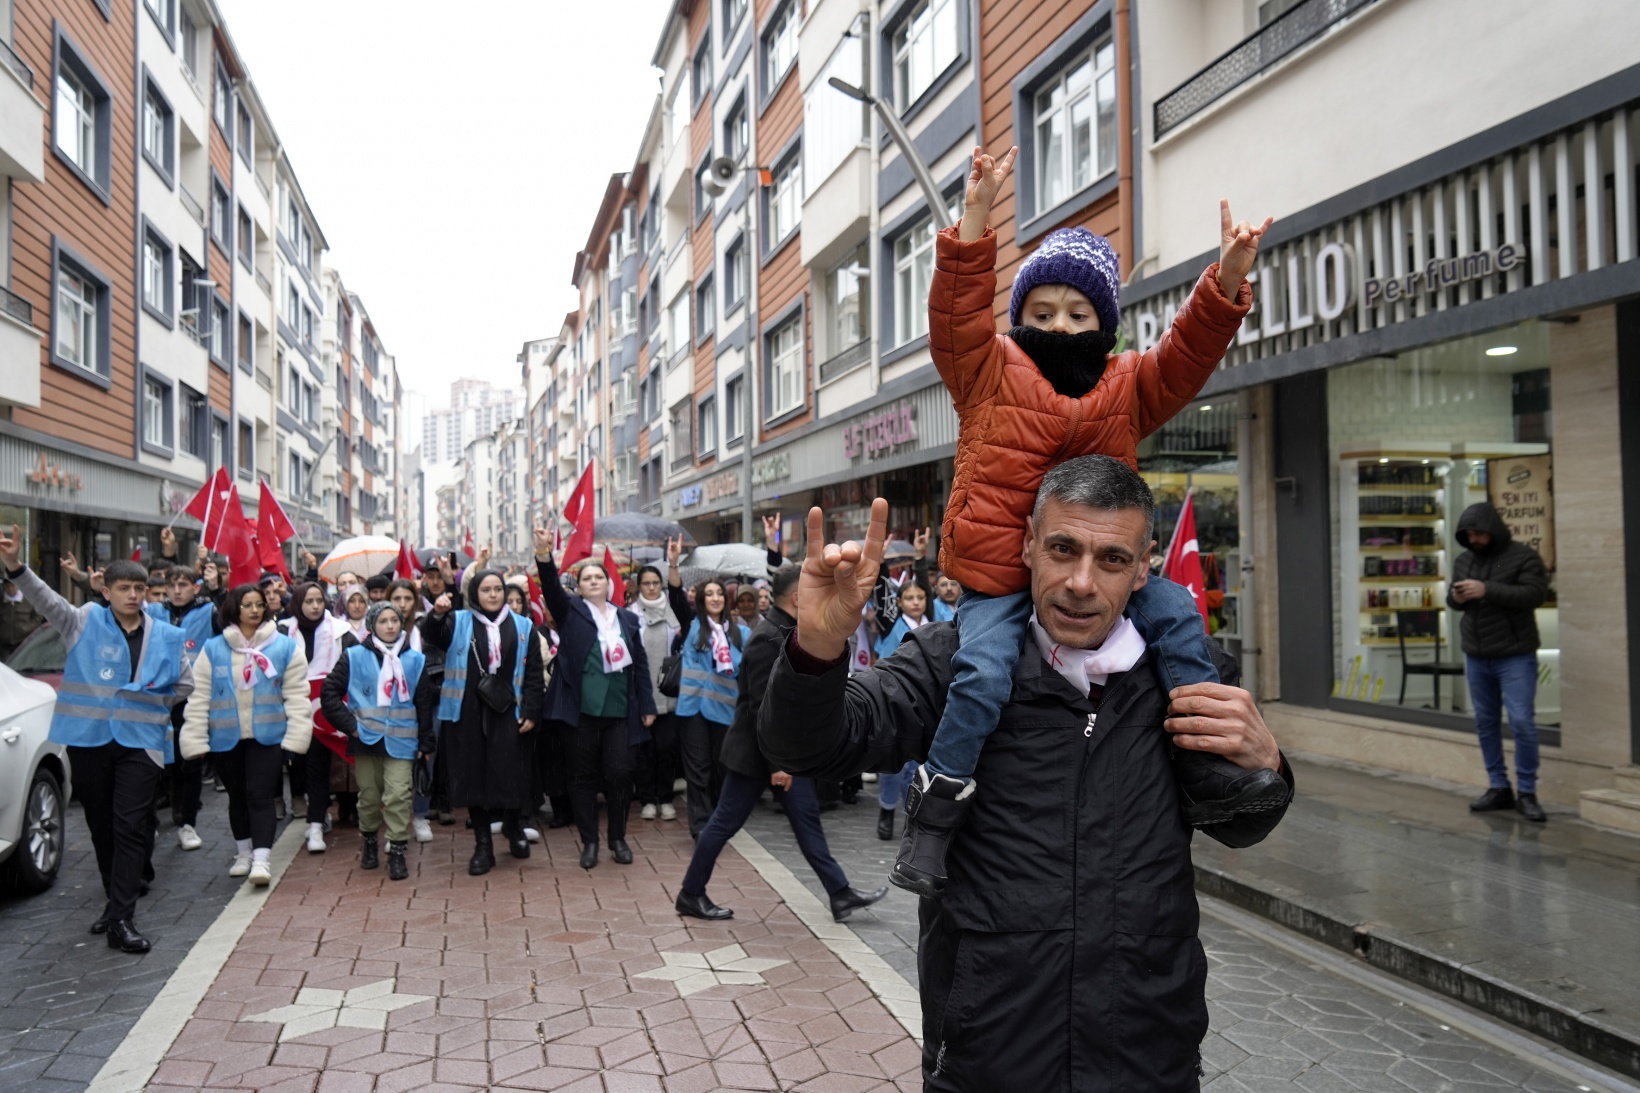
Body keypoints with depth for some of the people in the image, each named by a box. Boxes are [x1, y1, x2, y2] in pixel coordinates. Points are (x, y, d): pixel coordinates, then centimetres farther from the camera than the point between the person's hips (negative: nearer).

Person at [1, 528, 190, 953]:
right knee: (100, 826, 13)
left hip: (140, 742, -1)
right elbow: (46, 600, -17)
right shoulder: (85, 622, 0)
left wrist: (152, 701, 1)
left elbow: (183, 686, 15)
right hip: (88, 739, 1)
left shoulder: (167, 636, 4)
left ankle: (121, 919, -4)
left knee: (131, 828, -6)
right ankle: (116, 901, 30)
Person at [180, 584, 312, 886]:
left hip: (268, 736, -2)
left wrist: (295, 736, -10)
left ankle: (261, 859, -9)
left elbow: (296, 695, -4)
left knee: (260, 795, -9)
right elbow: (199, 697, 1)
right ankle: (243, 853, 32)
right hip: (226, 738, 2)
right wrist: (195, 740, -3)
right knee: (237, 797, 16)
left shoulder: (285, 646, -2)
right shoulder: (213, 649, 1)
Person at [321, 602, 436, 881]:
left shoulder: (414, 660, 4)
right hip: (366, 740, 1)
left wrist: (426, 742, 6)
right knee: (369, 797, 11)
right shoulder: (354, 657, 0)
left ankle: (397, 852, 0)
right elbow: (329, 693, 1)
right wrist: (350, 724, -6)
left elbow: (423, 704, 7)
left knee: (398, 796, -9)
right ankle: (369, 842, 32)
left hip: (401, 741, 0)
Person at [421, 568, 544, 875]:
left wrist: (531, 711, -2)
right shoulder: (458, 622, 4)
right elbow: (431, 637, -15)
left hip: (506, 712, 0)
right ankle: (483, 845, 14)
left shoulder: (522, 627, 6)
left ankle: (512, 827, 29)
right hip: (467, 712, 0)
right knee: (474, 774, 4)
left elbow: (533, 673, 6)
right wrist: (437, 614, -35)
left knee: (509, 773, 0)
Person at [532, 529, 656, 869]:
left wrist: (647, 705, 6)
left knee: (619, 773, 2)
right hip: (582, 709, -2)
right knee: (585, 775, 7)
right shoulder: (570, 611, 5)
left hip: (620, 711, 2)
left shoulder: (627, 618, 11)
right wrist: (544, 554, -32)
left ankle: (618, 839, 19)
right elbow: (551, 586, -14)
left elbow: (640, 663, 11)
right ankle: (589, 842, 19)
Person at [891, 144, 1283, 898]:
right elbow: (959, 308, -9)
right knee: (985, 673, -27)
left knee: (1178, 618, -10)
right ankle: (936, 807, -11)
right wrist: (976, 217, -21)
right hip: (997, 572, -4)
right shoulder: (990, 371, 4)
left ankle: (1208, 770, 2)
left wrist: (1227, 280, -14)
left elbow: (1190, 352, 2)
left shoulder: (1128, 385, 13)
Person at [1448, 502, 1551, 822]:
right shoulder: (1463, 560, 11)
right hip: (1476, 657, 6)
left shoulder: (1524, 556, -6)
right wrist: (1455, 597, -6)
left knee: (1522, 723, -7)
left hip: (1515, 657, -6)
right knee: (1485, 723, 9)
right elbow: (1451, 599, 18)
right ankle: (1499, 788, 19)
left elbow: (1535, 594, -18)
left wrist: (1487, 590, -24)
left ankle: (1526, 792, 4)